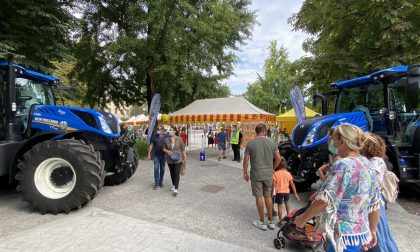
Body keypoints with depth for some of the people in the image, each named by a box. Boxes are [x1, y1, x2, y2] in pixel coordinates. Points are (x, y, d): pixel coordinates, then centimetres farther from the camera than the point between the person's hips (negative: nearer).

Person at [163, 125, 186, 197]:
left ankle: (176, 189, -9)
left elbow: (183, 148, -1)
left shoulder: (179, 139, -7)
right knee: (172, 173, 15)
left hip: (178, 159, -3)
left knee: (176, 174, -8)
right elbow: (164, 148, 7)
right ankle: (174, 185, 37)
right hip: (170, 160, 3)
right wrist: (167, 151, -13)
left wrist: (184, 156, -1)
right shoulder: (167, 140, -1)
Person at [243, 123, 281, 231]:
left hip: (256, 175, -3)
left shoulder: (250, 143, -8)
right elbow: (278, 158, -1)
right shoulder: (271, 142, -1)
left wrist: (245, 173, 4)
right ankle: (270, 222, 25)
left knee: (259, 197, 7)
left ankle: (262, 222, 17)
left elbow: (246, 160, -7)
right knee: (268, 196, 15)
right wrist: (272, 168, 14)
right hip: (268, 175, 3)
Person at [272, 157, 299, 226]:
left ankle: (280, 221, 8)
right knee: (287, 202, 30)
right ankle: (288, 215, 41)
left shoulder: (275, 173, -10)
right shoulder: (288, 173, 1)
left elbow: (273, 184, -12)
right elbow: (292, 184, 1)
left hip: (279, 192, -4)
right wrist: (295, 194, 7)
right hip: (287, 191, 4)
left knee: (280, 206, 4)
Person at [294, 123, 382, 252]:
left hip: (344, 235, -8)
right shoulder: (367, 165, 3)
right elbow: (375, 204, 9)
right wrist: (372, 230, 20)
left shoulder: (343, 165, -22)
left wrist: (303, 218, -12)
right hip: (361, 232, 8)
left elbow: (324, 200, -24)